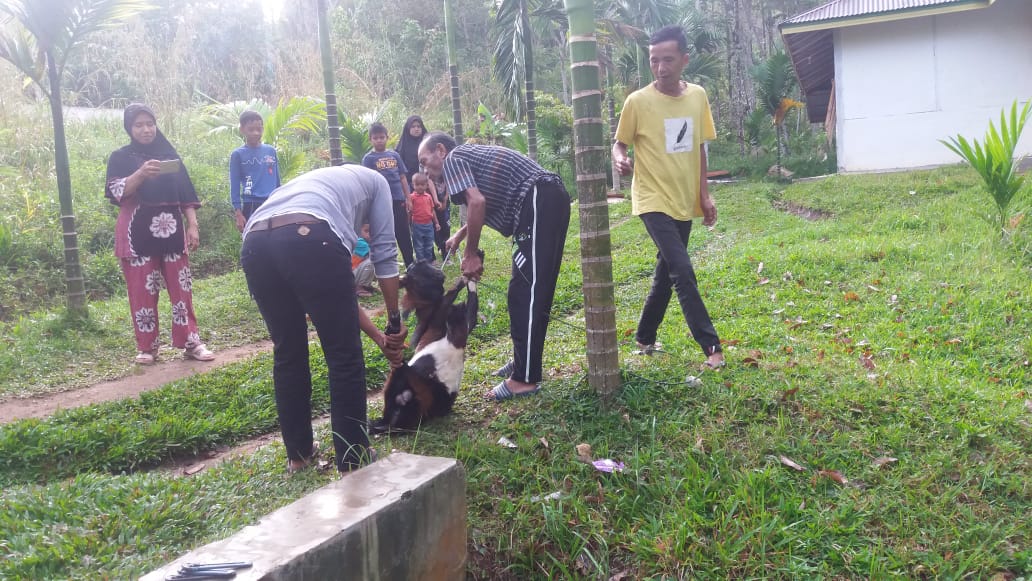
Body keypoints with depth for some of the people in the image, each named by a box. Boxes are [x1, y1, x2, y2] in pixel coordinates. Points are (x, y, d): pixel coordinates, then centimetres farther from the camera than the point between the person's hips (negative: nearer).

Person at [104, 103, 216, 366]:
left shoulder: (169, 154, 13)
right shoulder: (120, 158, 5)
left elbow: (186, 194, 12)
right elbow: (116, 193, -11)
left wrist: (192, 225, 3)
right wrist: (141, 174, -27)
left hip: (172, 231, 2)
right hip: (138, 234, -2)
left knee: (181, 287, 1)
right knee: (142, 290, -1)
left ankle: (191, 342, 5)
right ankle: (147, 347, 7)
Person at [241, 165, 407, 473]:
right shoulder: (373, 180, 33)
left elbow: (335, 292, 40)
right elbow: (384, 251, 22)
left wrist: (378, 337, 42)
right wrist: (394, 320, 30)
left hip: (254, 245, 6)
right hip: (309, 239, -6)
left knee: (287, 354, 23)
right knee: (345, 357, 7)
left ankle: (298, 453, 35)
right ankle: (353, 462, 15)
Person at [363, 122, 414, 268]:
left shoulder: (394, 155, 9)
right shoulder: (368, 158, 0)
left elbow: (403, 177, 11)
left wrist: (408, 198, 6)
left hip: (399, 200, 3)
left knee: (404, 234, 8)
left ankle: (411, 265, 16)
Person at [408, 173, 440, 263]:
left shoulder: (429, 197, 6)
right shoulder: (412, 197, -7)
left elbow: (432, 210, 12)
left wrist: (436, 223, 13)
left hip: (429, 225, 4)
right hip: (417, 226, -4)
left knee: (429, 246, 13)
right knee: (419, 246, 4)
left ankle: (429, 261, 23)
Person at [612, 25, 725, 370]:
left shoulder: (697, 96, 2)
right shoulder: (637, 102, -11)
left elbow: (699, 147, 11)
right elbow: (620, 143, -1)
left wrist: (704, 194, 7)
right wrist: (620, 158, -25)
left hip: (685, 201, 6)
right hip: (654, 200, -5)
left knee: (666, 273, 14)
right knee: (683, 272, -14)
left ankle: (645, 337, 31)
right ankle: (711, 346, -5)